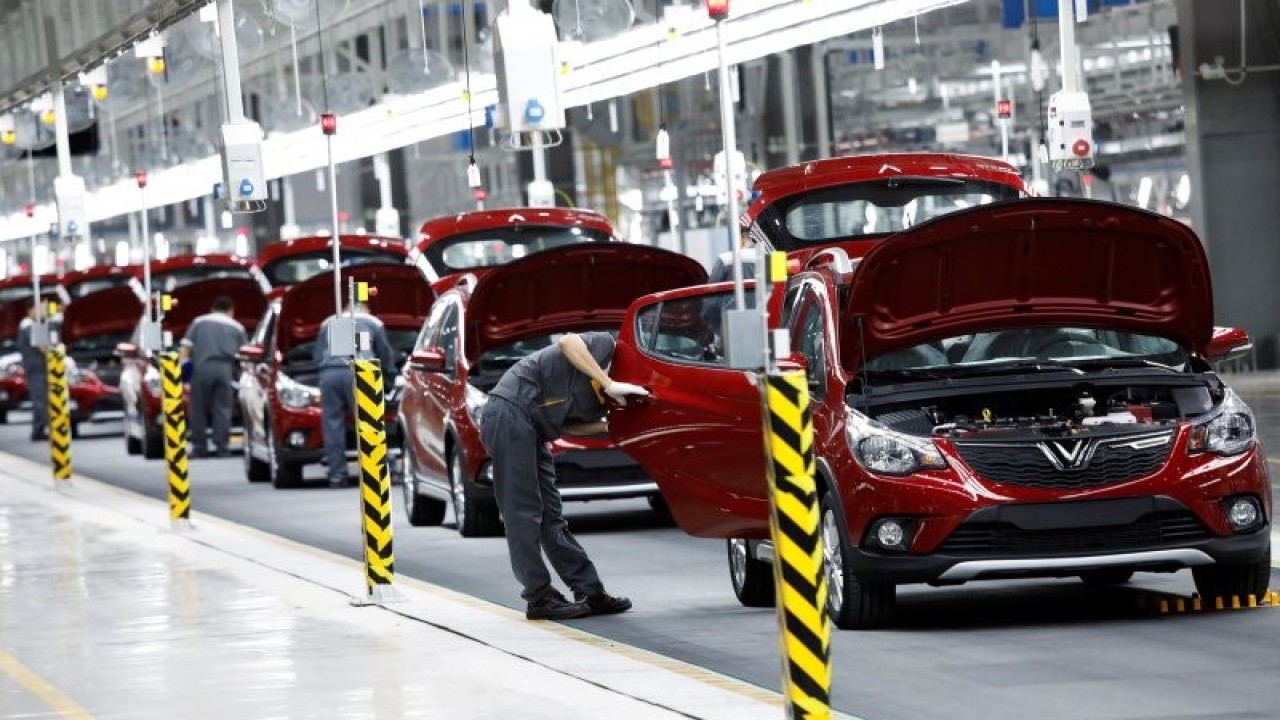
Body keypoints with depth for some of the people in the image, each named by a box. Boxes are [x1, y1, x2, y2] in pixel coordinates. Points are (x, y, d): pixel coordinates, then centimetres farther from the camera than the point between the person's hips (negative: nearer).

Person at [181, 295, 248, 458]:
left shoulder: (199, 322, 18)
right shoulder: (237, 327, 20)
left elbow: (186, 347, 7)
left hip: (202, 367, -1)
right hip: (225, 369, 1)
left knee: (199, 409, 5)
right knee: (223, 409, 4)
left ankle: (199, 447, 5)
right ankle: (221, 447, 0)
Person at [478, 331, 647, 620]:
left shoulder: (598, 403, 18)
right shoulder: (606, 346, -5)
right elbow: (568, 342, -21)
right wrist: (610, 384, -23)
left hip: (529, 424, 10)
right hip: (510, 414, -10)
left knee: (550, 517, 10)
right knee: (523, 514, -6)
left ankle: (591, 592, 12)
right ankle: (539, 598, -4)